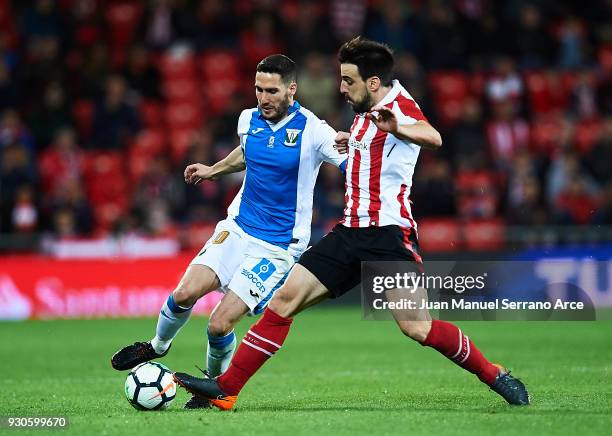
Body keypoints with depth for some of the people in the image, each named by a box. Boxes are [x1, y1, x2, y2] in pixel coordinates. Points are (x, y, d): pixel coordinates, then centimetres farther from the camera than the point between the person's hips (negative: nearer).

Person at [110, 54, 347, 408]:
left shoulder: (312, 130, -16)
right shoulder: (248, 120, 2)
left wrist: (351, 149, -38)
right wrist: (213, 170, 25)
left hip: (278, 246, -5)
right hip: (237, 228, 5)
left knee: (220, 324, -13)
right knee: (185, 293, -14)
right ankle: (157, 346, 18)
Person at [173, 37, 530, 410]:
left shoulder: (398, 104, -11)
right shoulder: (365, 113, 16)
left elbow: (433, 137, -36)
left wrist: (396, 129, -55)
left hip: (389, 233, -8)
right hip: (352, 232, 8)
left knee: (418, 329, -13)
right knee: (285, 299, -1)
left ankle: (496, 376, 6)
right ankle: (226, 389, 1)